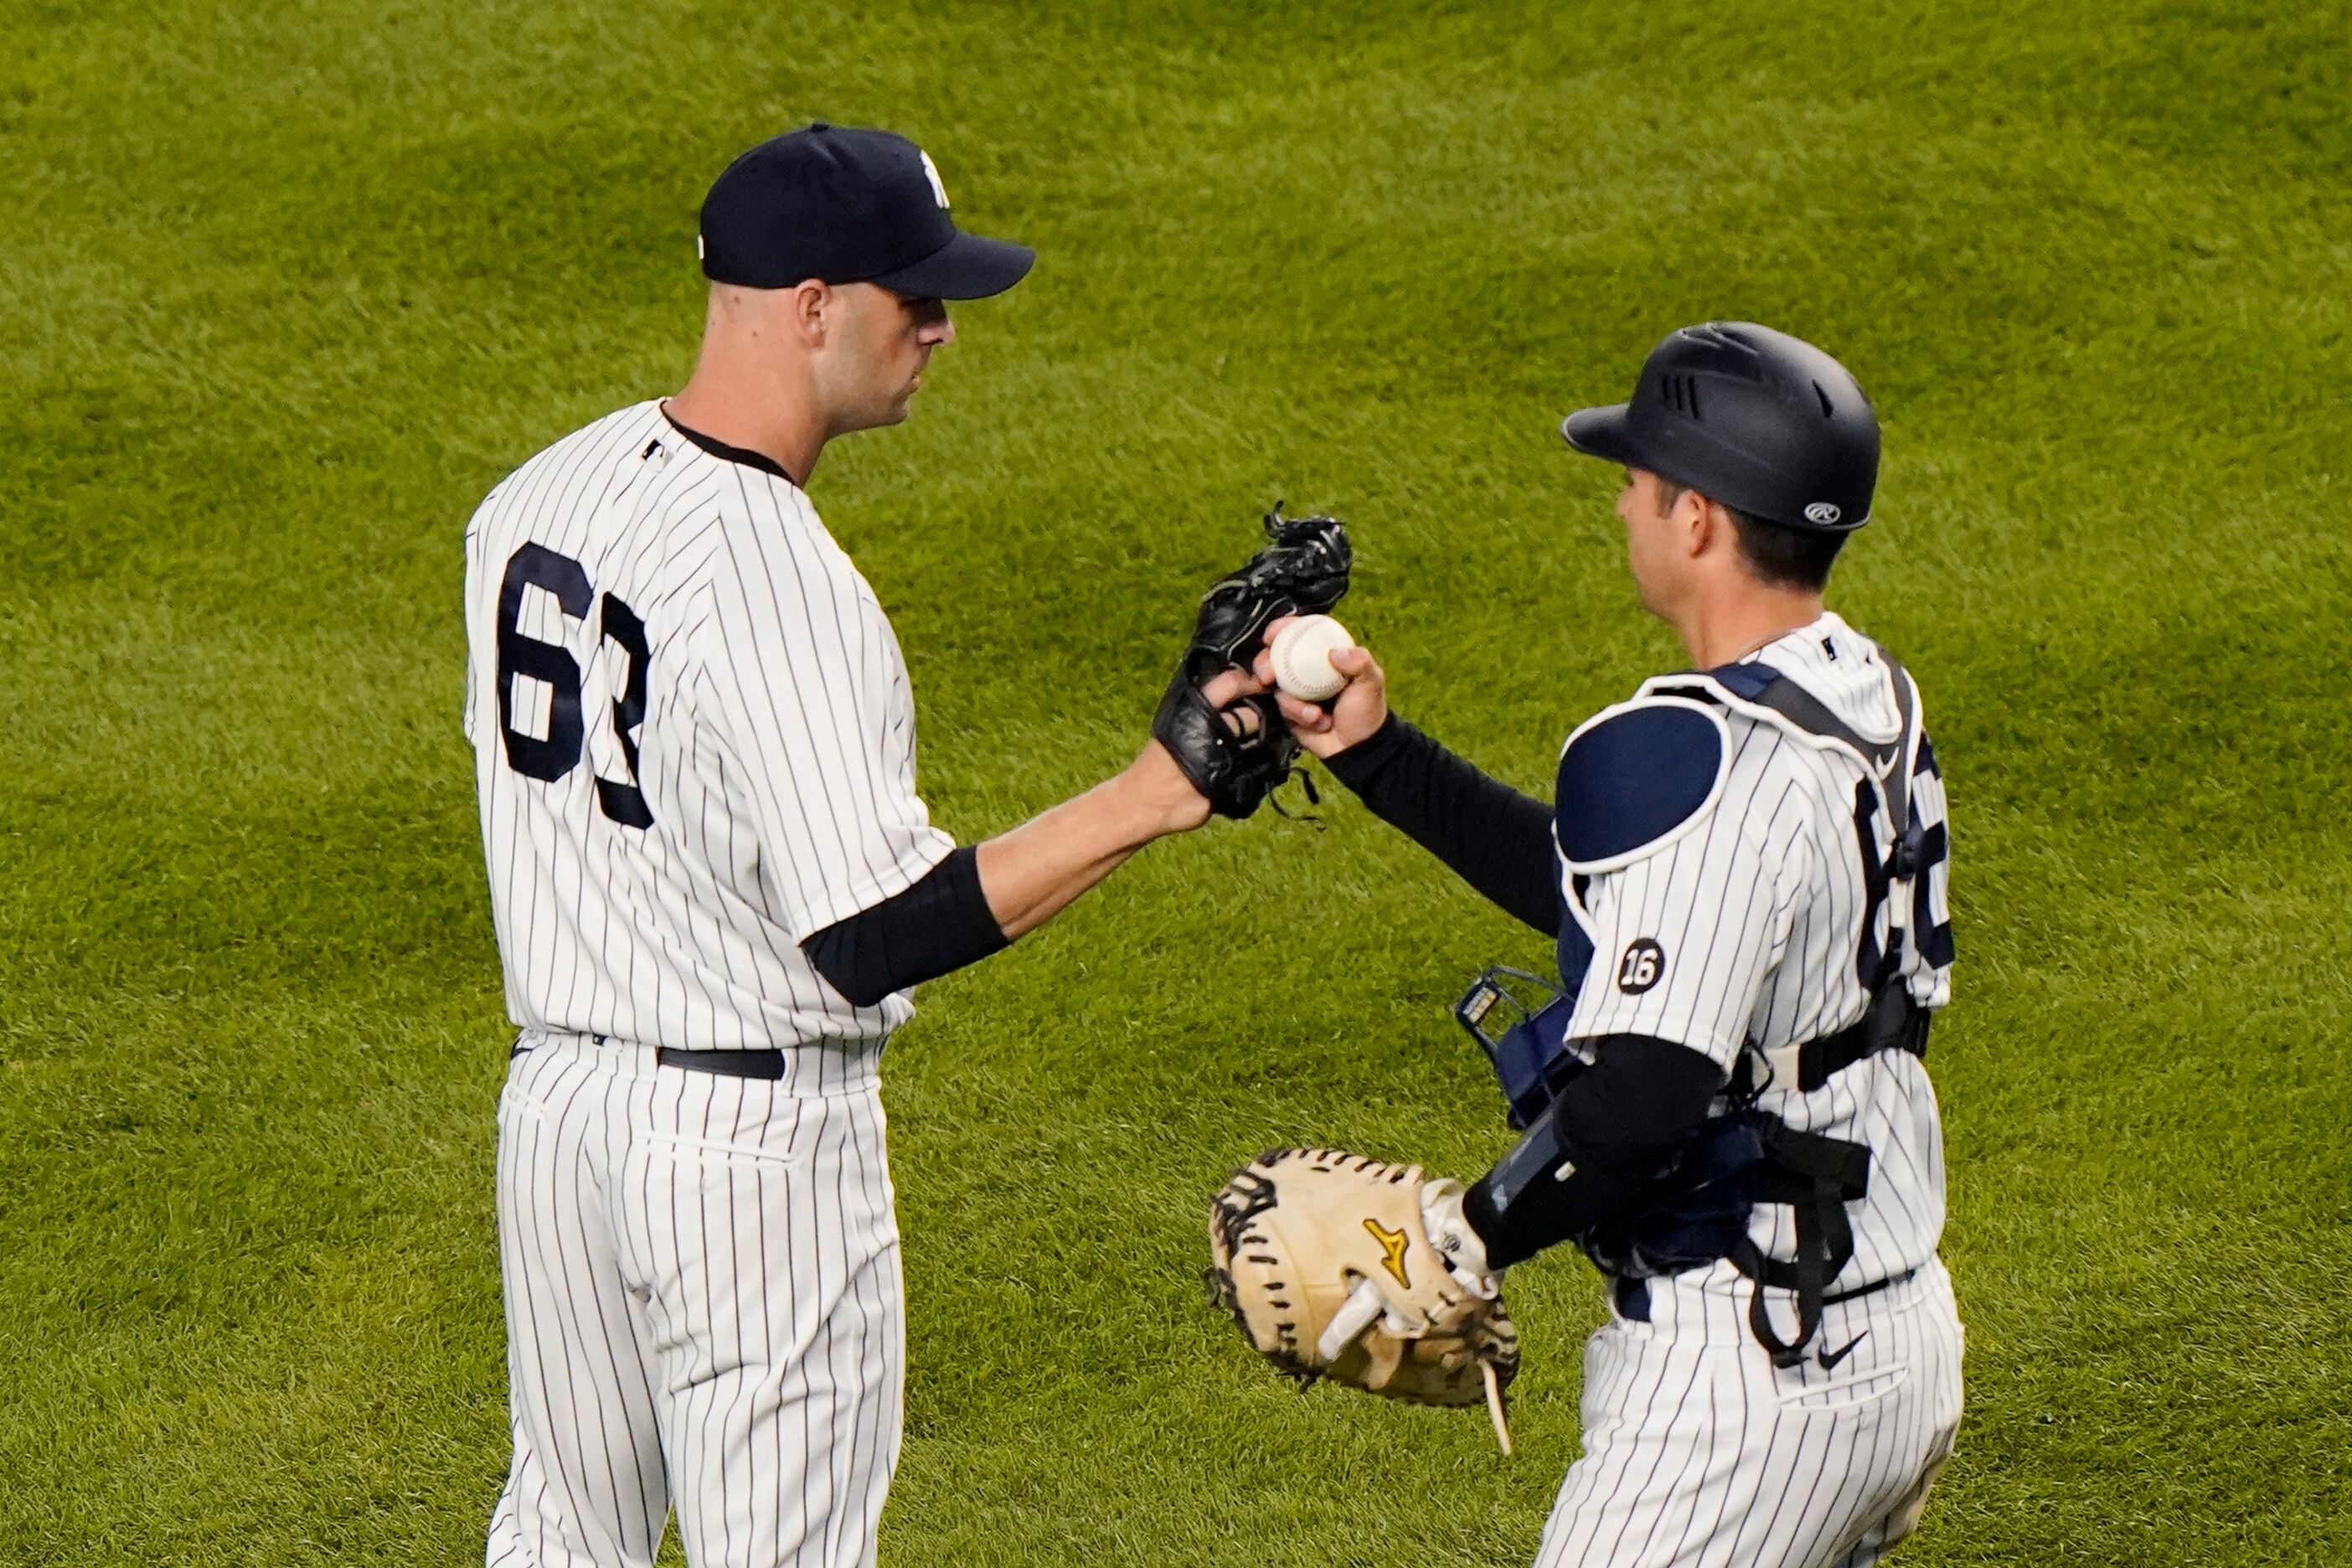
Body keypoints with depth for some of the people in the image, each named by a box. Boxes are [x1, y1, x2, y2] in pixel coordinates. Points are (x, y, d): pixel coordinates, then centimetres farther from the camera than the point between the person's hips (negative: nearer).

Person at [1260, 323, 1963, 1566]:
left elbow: (1640, 1095, -29)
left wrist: (1467, 1240, -15)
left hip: (1749, 1377, -10)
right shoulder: (1871, 704, 8)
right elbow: (1603, 891, 18)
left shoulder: (1700, 759, -22)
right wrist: (1376, 753, 17)